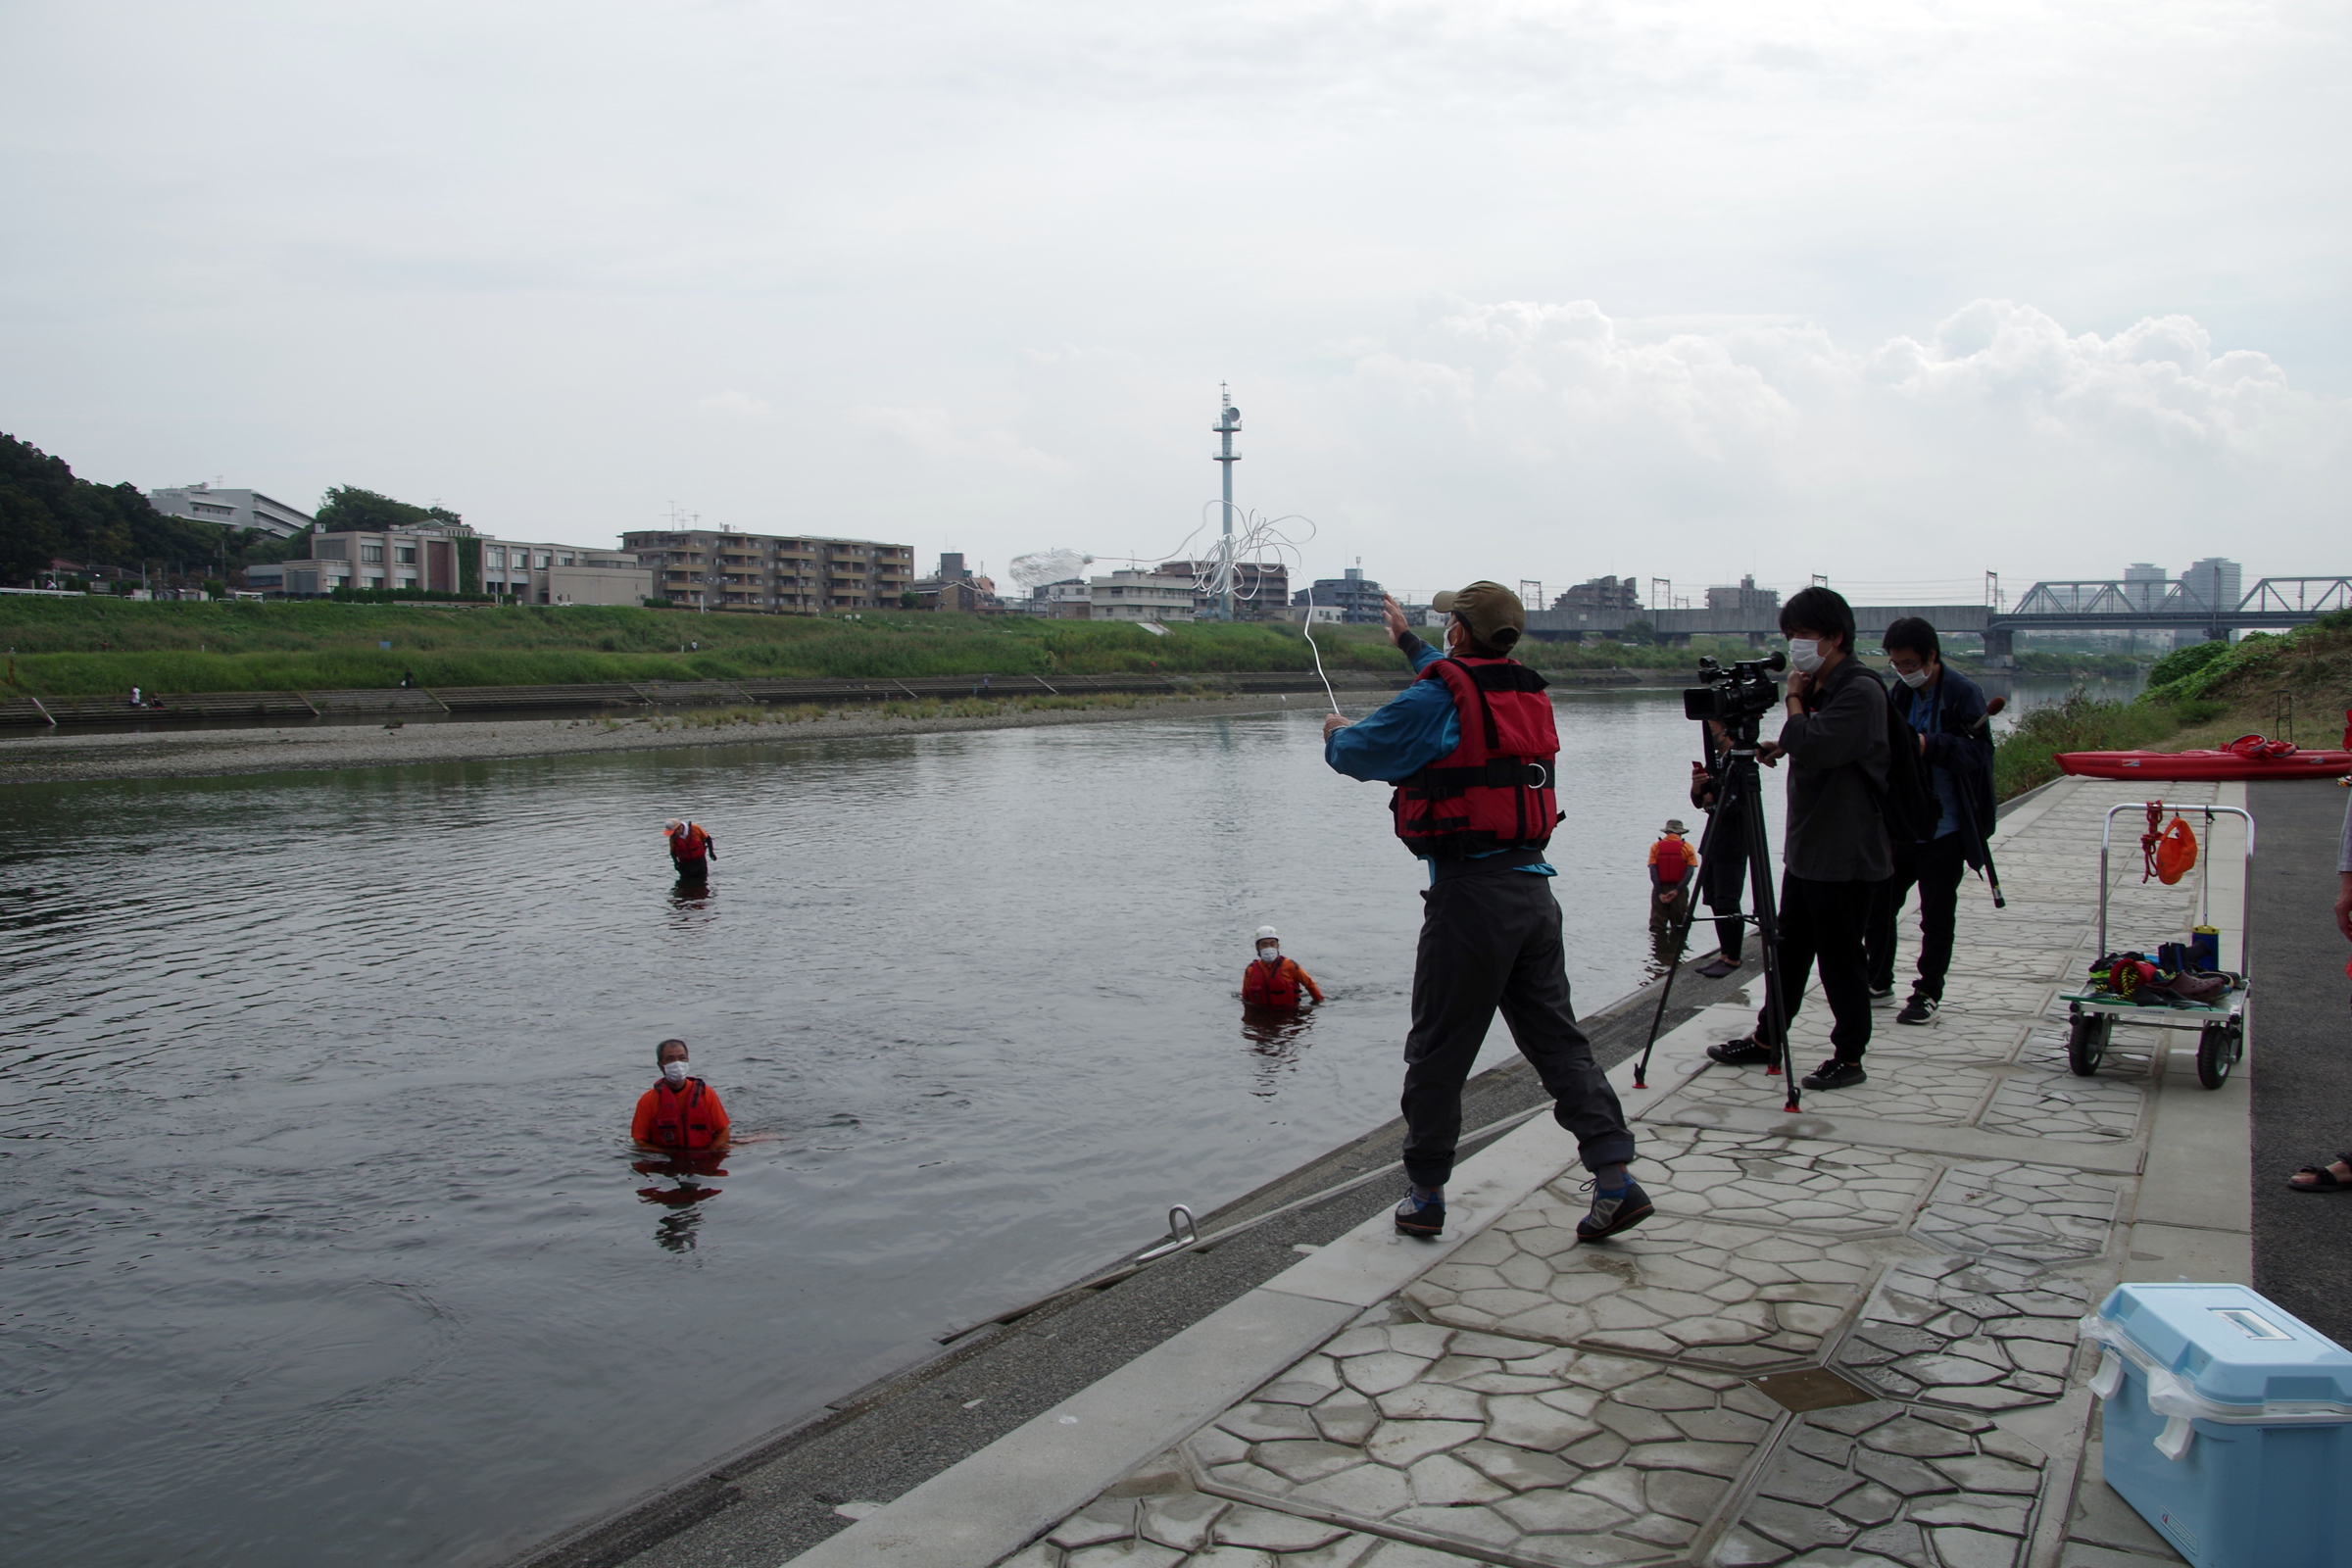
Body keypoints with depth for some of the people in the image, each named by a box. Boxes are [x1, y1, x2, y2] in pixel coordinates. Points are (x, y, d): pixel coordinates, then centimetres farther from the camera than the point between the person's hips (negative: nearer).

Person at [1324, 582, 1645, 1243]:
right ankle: (1615, 1179, 5)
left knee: (1437, 1048, 5)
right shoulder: (1528, 694, 11)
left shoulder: (1435, 700, -12)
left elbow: (1358, 752, -2)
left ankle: (1424, 1196, 15)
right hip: (1534, 885, 7)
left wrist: (1335, 734, 23)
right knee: (1556, 1036, 11)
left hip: (1470, 892, -7)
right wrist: (1410, 643, 47)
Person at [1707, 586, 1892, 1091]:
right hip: (1808, 847, 9)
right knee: (1789, 948, 16)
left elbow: (1816, 750, -28)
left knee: (1840, 956, 0)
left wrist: (1793, 700, -14)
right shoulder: (1823, 688, 13)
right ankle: (1767, 1039, 27)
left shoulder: (1860, 690, -17)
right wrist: (1782, 746, 3)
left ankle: (1849, 1057, 11)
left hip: (1847, 856, -9)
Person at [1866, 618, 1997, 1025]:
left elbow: (1978, 753, -18)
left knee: (1937, 916, 4)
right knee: (1877, 903, 10)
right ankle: (1878, 981, 25)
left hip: (1944, 829, -6)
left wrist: (1929, 746, -29)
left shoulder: (1964, 694, -10)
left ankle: (1928, 994, 16)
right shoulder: (1900, 694, 7)